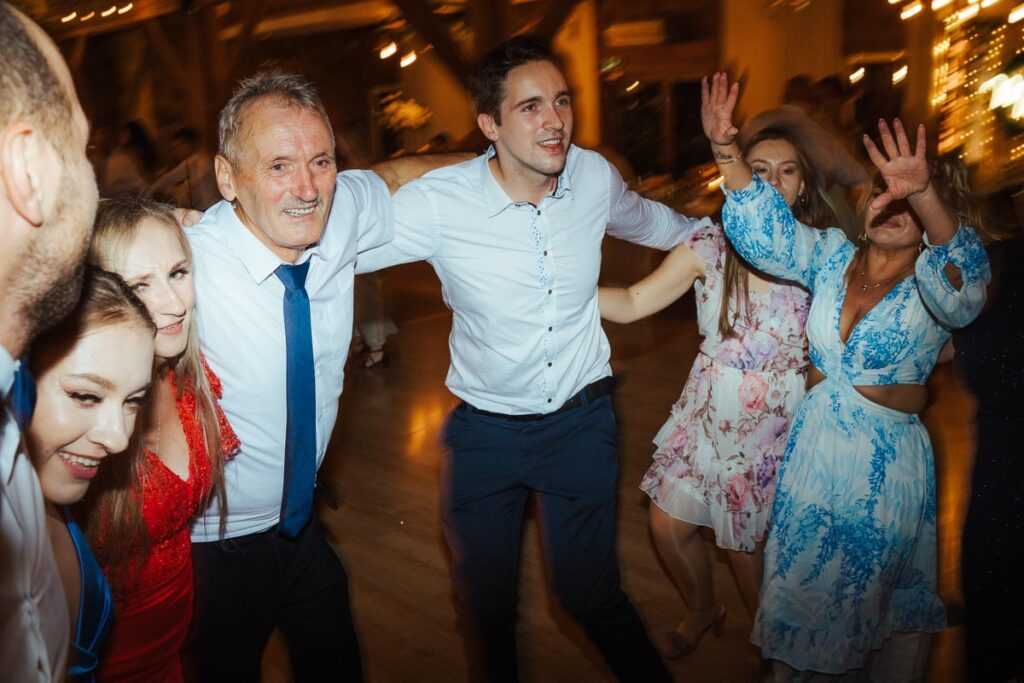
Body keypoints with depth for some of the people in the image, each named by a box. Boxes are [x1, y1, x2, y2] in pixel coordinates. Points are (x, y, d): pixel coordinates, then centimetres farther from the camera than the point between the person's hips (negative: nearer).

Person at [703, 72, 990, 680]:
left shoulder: (935, 284, -11)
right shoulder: (834, 255, 1)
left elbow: (960, 268, -34)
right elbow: (766, 231, -10)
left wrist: (923, 194, -53)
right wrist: (727, 150, -26)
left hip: (887, 463, -3)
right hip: (814, 447, 3)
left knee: (874, 592, 13)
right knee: (800, 581, 16)